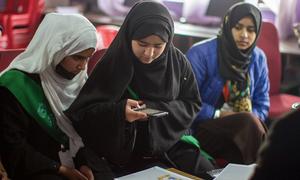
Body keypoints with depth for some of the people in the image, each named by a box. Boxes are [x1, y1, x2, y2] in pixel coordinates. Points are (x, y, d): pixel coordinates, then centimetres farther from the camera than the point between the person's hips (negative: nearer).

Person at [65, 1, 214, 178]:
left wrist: (154, 109, -16)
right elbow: (82, 113, -13)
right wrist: (119, 111, -33)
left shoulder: (178, 61, -4)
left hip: (173, 144, 4)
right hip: (128, 152, -3)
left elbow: (192, 105, 2)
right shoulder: (113, 63, -13)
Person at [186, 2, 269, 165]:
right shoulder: (201, 53, -11)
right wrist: (218, 114, -16)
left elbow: (262, 105, 9)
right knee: (249, 122, -32)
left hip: (243, 127, 4)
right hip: (202, 127, -4)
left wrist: (251, 120, -12)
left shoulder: (258, 58, 5)